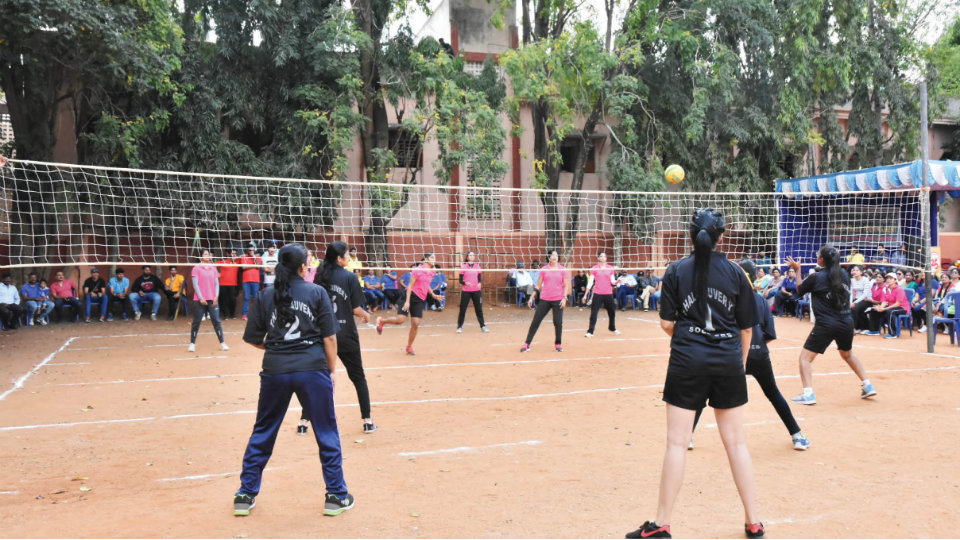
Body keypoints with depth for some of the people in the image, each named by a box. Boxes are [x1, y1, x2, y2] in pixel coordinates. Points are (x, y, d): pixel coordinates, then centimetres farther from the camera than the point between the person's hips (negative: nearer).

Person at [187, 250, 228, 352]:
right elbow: (195, 284, -5)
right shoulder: (196, 268, 0)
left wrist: (216, 296, -1)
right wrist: (201, 298, -12)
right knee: (196, 321, 3)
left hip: (212, 300, 3)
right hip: (200, 300, -3)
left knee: (216, 321, 1)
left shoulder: (213, 268, 12)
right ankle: (192, 343, 13)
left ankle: (222, 343, 4)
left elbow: (217, 283, 11)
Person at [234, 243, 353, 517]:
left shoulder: (266, 296, 5)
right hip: (313, 370, -2)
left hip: (275, 371, 3)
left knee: (262, 433, 17)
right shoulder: (317, 292, -1)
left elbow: (253, 339, 6)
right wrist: (332, 370, 6)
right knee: (327, 433, 10)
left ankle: (245, 495, 24)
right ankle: (336, 496, 16)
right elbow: (329, 337, -3)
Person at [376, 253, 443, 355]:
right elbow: (410, 286, -10)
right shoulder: (418, 270, -9)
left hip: (421, 300, 6)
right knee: (400, 320, -15)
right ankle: (381, 321, 14)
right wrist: (407, 301, -17)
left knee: (415, 324, 0)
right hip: (412, 296, -6)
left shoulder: (432, 272, 10)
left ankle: (409, 347, 16)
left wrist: (433, 294, 9)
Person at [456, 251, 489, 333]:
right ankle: (459, 327, 8)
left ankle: (482, 326, 13)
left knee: (479, 309, 5)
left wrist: (480, 283, -13)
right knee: (462, 309, 0)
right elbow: (460, 280, -2)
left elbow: (480, 278, 9)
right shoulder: (463, 266, 0)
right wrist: (465, 283, -22)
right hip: (465, 291, -2)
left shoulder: (477, 266, 8)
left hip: (476, 291, 2)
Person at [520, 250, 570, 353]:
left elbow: (566, 285, 2)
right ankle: (527, 344, 5)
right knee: (535, 321, 0)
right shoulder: (544, 269, 6)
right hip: (545, 299, 1)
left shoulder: (563, 270, 2)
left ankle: (558, 344, 16)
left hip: (558, 300, -1)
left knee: (558, 322, -2)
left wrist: (564, 298, -10)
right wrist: (532, 297, 9)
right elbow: (538, 285, 11)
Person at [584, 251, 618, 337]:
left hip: (608, 293, 2)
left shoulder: (610, 268, 7)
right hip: (597, 293, -2)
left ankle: (612, 328, 32)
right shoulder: (594, 268, 2)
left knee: (612, 312, 11)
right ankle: (590, 331, -4)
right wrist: (586, 294, -3)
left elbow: (612, 281, 7)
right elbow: (590, 282, 1)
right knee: (593, 313, -7)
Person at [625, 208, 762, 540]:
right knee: (736, 442, 12)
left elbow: (666, 322, -2)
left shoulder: (677, 271, -2)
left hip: (687, 363, -2)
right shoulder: (735, 273, 1)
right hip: (728, 363, 2)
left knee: (677, 443, 2)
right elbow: (746, 328, 4)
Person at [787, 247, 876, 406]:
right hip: (846, 322, 6)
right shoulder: (844, 274, 4)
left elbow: (799, 290, 6)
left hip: (826, 324, -6)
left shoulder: (816, 278, -9)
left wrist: (797, 270, 16)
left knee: (805, 357, 0)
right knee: (848, 354, 30)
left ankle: (808, 394, -12)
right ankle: (868, 386, 30)